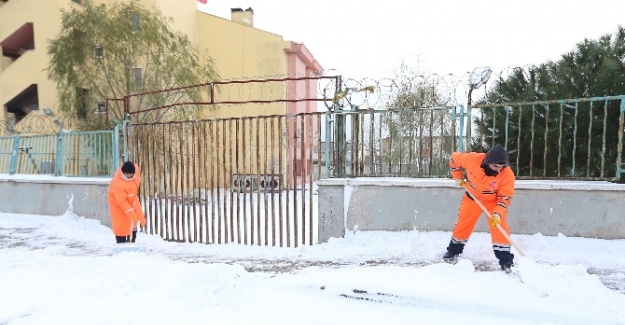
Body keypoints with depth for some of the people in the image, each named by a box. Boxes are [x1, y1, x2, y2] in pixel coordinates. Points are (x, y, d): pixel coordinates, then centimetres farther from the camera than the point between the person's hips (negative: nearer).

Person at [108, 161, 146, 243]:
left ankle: (131, 241, 30)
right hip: (117, 200, -6)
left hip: (132, 197, 6)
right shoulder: (117, 183, -41)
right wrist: (130, 213, -34)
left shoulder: (136, 169, -27)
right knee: (121, 223, -6)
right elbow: (122, 201, -34)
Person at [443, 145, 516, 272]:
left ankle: (505, 260, 3)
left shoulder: (507, 175, -28)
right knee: (462, 224, 6)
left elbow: (505, 198, -20)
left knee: (500, 228, -10)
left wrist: (498, 214, -33)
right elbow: (454, 158, -10)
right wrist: (458, 177, -6)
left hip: (494, 201, -1)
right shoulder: (473, 159, -29)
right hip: (472, 197, 1)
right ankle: (453, 251, 25)